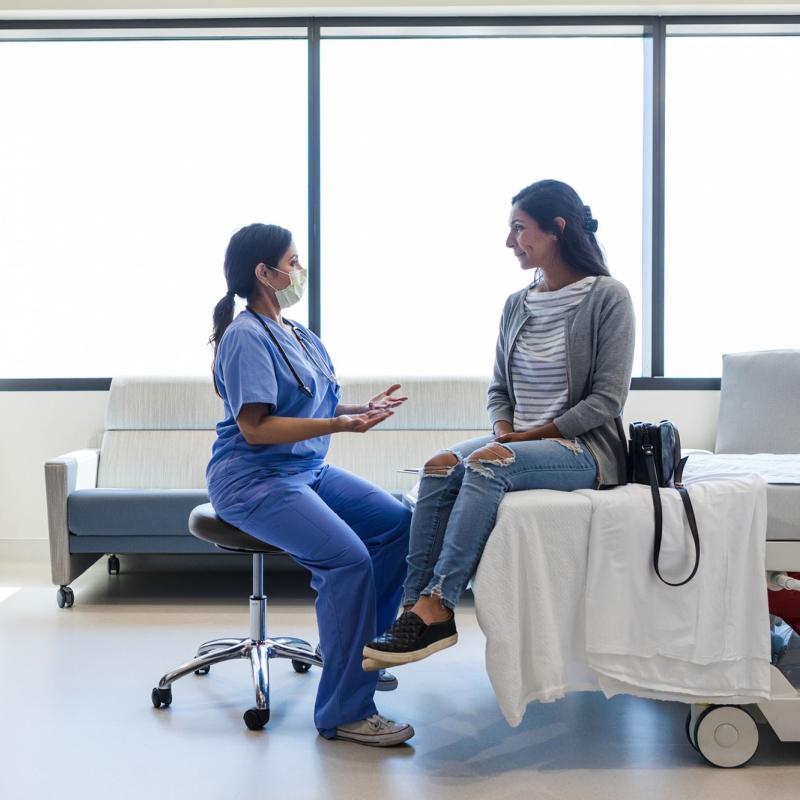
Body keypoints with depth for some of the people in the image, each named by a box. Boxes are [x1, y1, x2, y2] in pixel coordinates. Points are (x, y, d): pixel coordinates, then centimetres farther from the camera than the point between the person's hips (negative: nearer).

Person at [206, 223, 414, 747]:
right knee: (348, 557, -26)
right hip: (253, 479, -9)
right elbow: (255, 427, -20)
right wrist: (341, 425, -23)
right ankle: (345, 712, -18)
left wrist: (360, 409, 1)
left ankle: (360, 648, 10)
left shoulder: (299, 336, 16)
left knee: (398, 521, -6)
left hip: (308, 469, 9)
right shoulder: (247, 337, -13)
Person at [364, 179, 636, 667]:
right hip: (519, 444, 6)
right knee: (441, 467, -23)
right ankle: (416, 608, -27)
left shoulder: (608, 297, -6)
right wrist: (504, 431, -6)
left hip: (586, 449, -6)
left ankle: (436, 607, -31)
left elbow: (607, 399, -11)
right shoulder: (517, 306, 13)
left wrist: (531, 435, -14)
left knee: (487, 463, -32)